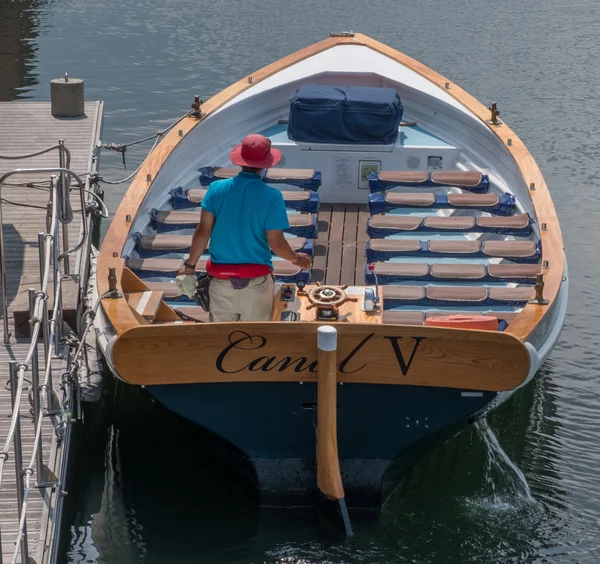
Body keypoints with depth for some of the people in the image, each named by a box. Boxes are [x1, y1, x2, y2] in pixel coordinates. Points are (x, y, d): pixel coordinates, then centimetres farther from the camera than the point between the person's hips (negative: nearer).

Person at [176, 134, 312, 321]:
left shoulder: (216, 189, -7)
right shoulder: (271, 197, -14)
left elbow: (203, 232, -5)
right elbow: (276, 244, -11)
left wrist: (189, 265, 8)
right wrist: (296, 259, 9)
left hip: (221, 280, 2)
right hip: (256, 283, -2)